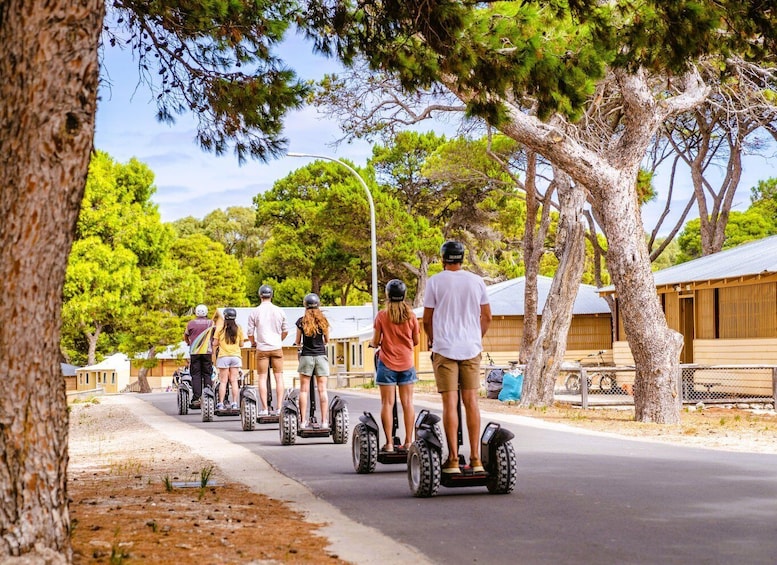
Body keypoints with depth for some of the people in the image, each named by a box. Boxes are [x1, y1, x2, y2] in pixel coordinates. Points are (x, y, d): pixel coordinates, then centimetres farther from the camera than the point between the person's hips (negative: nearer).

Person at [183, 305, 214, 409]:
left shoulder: (191, 323, 3)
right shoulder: (211, 323, 4)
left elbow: (186, 336, 16)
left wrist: (188, 342, 37)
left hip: (194, 352, 0)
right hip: (207, 352, 1)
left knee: (196, 375, 0)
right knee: (207, 375, 6)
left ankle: (196, 399, -7)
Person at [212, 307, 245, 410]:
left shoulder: (220, 329, -4)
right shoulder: (239, 329, 1)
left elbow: (215, 343, -2)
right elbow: (241, 344, 8)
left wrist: (214, 353, 15)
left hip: (223, 356, -2)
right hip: (236, 356, 2)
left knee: (223, 381, 1)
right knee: (234, 381, 4)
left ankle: (220, 404, 0)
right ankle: (234, 403, 1)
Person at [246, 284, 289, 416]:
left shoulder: (254, 312, -4)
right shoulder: (279, 311, 3)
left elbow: (250, 332, 0)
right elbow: (285, 331, 12)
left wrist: (253, 343, 20)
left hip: (262, 348, -1)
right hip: (277, 348, 1)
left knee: (262, 378, 4)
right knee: (279, 377, 5)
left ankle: (264, 408, -1)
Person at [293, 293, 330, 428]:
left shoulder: (302, 321, -3)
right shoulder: (323, 320, 1)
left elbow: (297, 342, 5)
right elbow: (327, 340, 11)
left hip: (306, 356, -1)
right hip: (321, 356, 1)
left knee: (304, 390, 3)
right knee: (322, 390, 2)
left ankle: (303, 420, 1)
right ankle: (324, 421, 0)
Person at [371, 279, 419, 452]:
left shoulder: (382, 316, -7)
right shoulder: (411, 316, -1)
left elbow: (375, 342, -4)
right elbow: (416, 341, 7)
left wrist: (375, 344, 19)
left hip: (387, 364, -2)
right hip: (406, 363, 2)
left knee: (387, 403, 0)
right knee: (407, 402, 6)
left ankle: (389, 443, -3)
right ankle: (408, 442, 6)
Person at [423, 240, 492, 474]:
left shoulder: (435, 282, -3)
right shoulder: (476, 281, 5)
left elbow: (427, 319, 1)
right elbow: (487, 317, 10)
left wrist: (432, 340, 19)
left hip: (445, 348, -3)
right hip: (471, 349, 3)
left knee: (450, 403, -3)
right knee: (471, 401, 7)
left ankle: (453, 460, -5)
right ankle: (475, 459, 6)